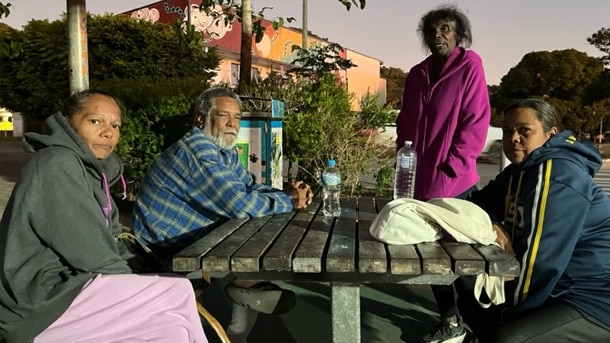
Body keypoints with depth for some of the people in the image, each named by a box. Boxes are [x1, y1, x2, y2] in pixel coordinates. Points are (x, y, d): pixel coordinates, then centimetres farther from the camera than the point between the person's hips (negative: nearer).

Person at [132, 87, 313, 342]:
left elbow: (250, 187, 12)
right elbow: (239, 203, -30)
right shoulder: (197, 148, -23)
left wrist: (285, 193, -8)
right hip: (168, 252, -10)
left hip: (193, 239, 10)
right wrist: (289, 202, -17)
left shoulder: (226, 151, 8)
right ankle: (246, 284, 5)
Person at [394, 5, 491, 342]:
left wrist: (451, 166, -14)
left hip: (453, 180, -6)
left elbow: (476, 122, -11)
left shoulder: (469, 66, -5)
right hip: (420, 179, 6)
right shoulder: (417, 74, 12)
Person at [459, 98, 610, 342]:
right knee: (471, 301, 9)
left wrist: (508, 313, -14)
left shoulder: (558, 176, -22)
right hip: (558, 290, 9)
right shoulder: (519, 171, 7)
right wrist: (493, 226, -13)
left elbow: (540, 257, -26)